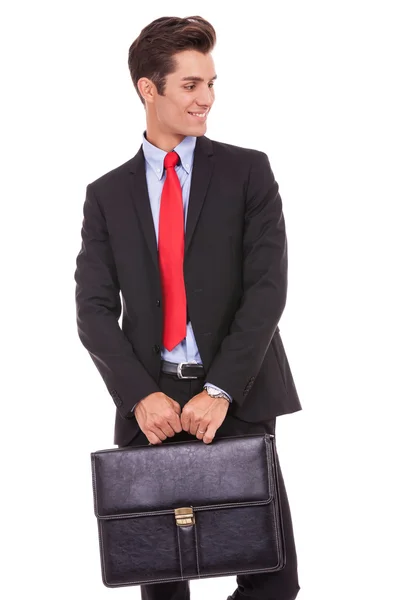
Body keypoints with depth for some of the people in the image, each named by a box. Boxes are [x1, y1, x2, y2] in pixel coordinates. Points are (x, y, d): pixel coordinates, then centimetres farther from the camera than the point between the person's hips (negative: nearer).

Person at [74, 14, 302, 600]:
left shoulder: (247, 171, 3)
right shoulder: (107, 194, 9)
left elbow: (268, 286, -6)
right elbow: (94, 310, 2)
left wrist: (220, 389, -15)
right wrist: (140, 396, -12)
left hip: (237, 398, -1)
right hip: (150, 403, 2)